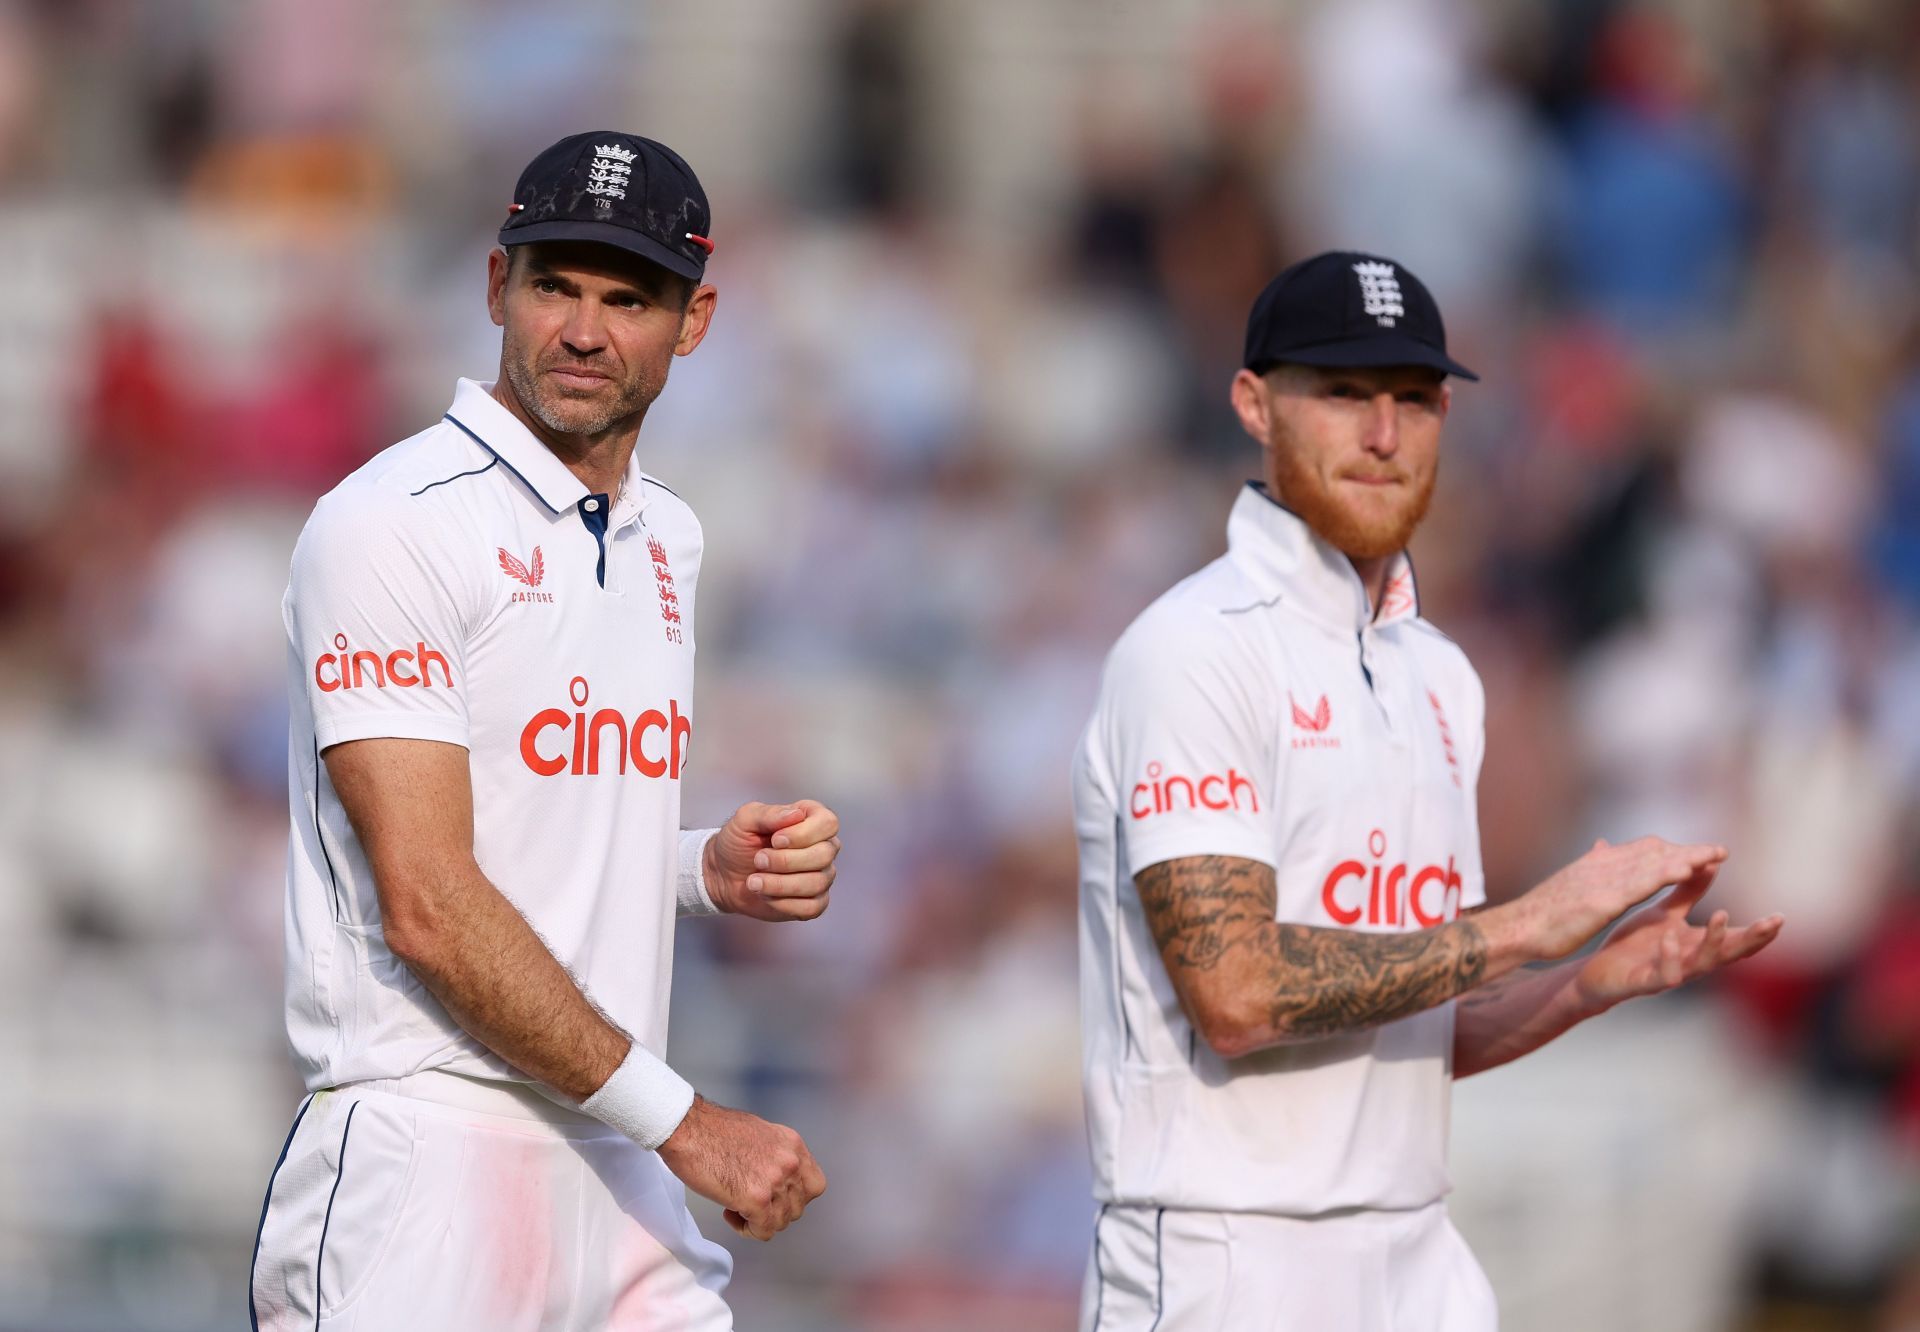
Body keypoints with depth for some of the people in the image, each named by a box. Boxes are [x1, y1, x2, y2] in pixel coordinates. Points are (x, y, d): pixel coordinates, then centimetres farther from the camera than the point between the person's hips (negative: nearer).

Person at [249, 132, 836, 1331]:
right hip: (433, 1160, -7)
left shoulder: (666, 537, 17)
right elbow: (427, 907, -16)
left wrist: (715, 870, 7)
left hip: (622, 1172, 7)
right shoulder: (395, 526, -9)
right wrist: (681, 1120, -15)